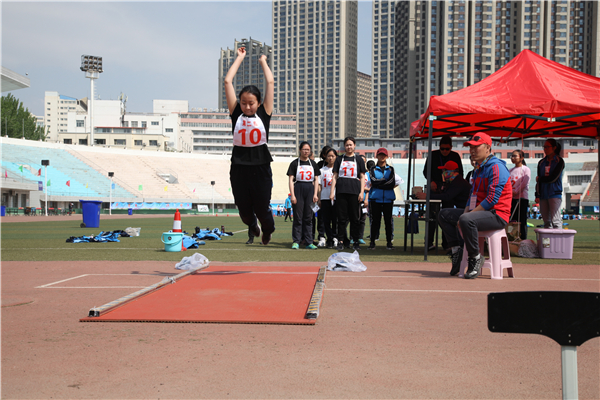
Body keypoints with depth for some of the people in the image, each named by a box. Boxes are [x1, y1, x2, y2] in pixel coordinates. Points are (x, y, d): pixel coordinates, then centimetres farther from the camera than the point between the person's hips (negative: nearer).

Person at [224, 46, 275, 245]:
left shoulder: (264, 113, 1)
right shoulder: (236, 113, 3)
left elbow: (270, 82, 1)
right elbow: (227, 81, 3)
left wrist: (263, 61, 14)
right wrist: (239, 58, 11)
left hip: (261, 168, -1)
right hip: (239, 168, 1)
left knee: (262, 208, 8)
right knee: (244, 210, 11)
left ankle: (268, 229, 42)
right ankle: (252, 225, 47)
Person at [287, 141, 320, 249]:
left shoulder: (313, 163, 12)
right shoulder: (295, 163, 2)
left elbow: (316, 180, 11)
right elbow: (291, 180, -2)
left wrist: (315, 194, 1)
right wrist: (292, 195, -11)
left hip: (310, 190, 3)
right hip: (298, 189, -3)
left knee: (308, 217, 5)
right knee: (298, 217, -2)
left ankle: (309, 242, 9)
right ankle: (296, 241, 3)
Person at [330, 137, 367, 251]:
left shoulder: (359, 160, 10)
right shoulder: (339, 159, 12)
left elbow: (362, 177, 8)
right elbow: (335, 176, 9)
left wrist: (362, 192, -3)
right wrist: (332, 192, 1)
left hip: (354, 191, 0)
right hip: (341, 191, 1)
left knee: (354, 217, 1)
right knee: (342, 217, 1)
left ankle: (356, 241, 9)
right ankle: (341, 241, 7)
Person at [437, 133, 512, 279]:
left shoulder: (496, 167, -14)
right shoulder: (478, 169, 19)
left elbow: (492, 199, -22)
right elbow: (473, 195, 21)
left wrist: (466, 216, -21)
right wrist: (465, 213, 2)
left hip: (497, 215, -10)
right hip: (478, 212, 10)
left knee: (467, 220, -38)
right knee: (444, 214, 10)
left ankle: (475, 257, -21)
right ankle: (456, 250, 6)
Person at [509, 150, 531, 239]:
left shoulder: (525, 169, -1)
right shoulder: (510, 170, 17)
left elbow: (524, 183, -11)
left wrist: (515, 191, -15)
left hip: (522, 197, -6)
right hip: (511, 198, 6)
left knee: (522, 220, -5)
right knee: (511, 220, 5)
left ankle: (523, 240, -2)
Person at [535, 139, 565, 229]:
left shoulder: (559, 161, 0)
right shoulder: (541, 162, 15)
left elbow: (553, 178, -9)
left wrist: (539, 179, 5)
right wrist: (537, 195, 7)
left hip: (555, 194, -5)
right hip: (543, 195, 5)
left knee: (555, 220, -11)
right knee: (546, 221, 5)